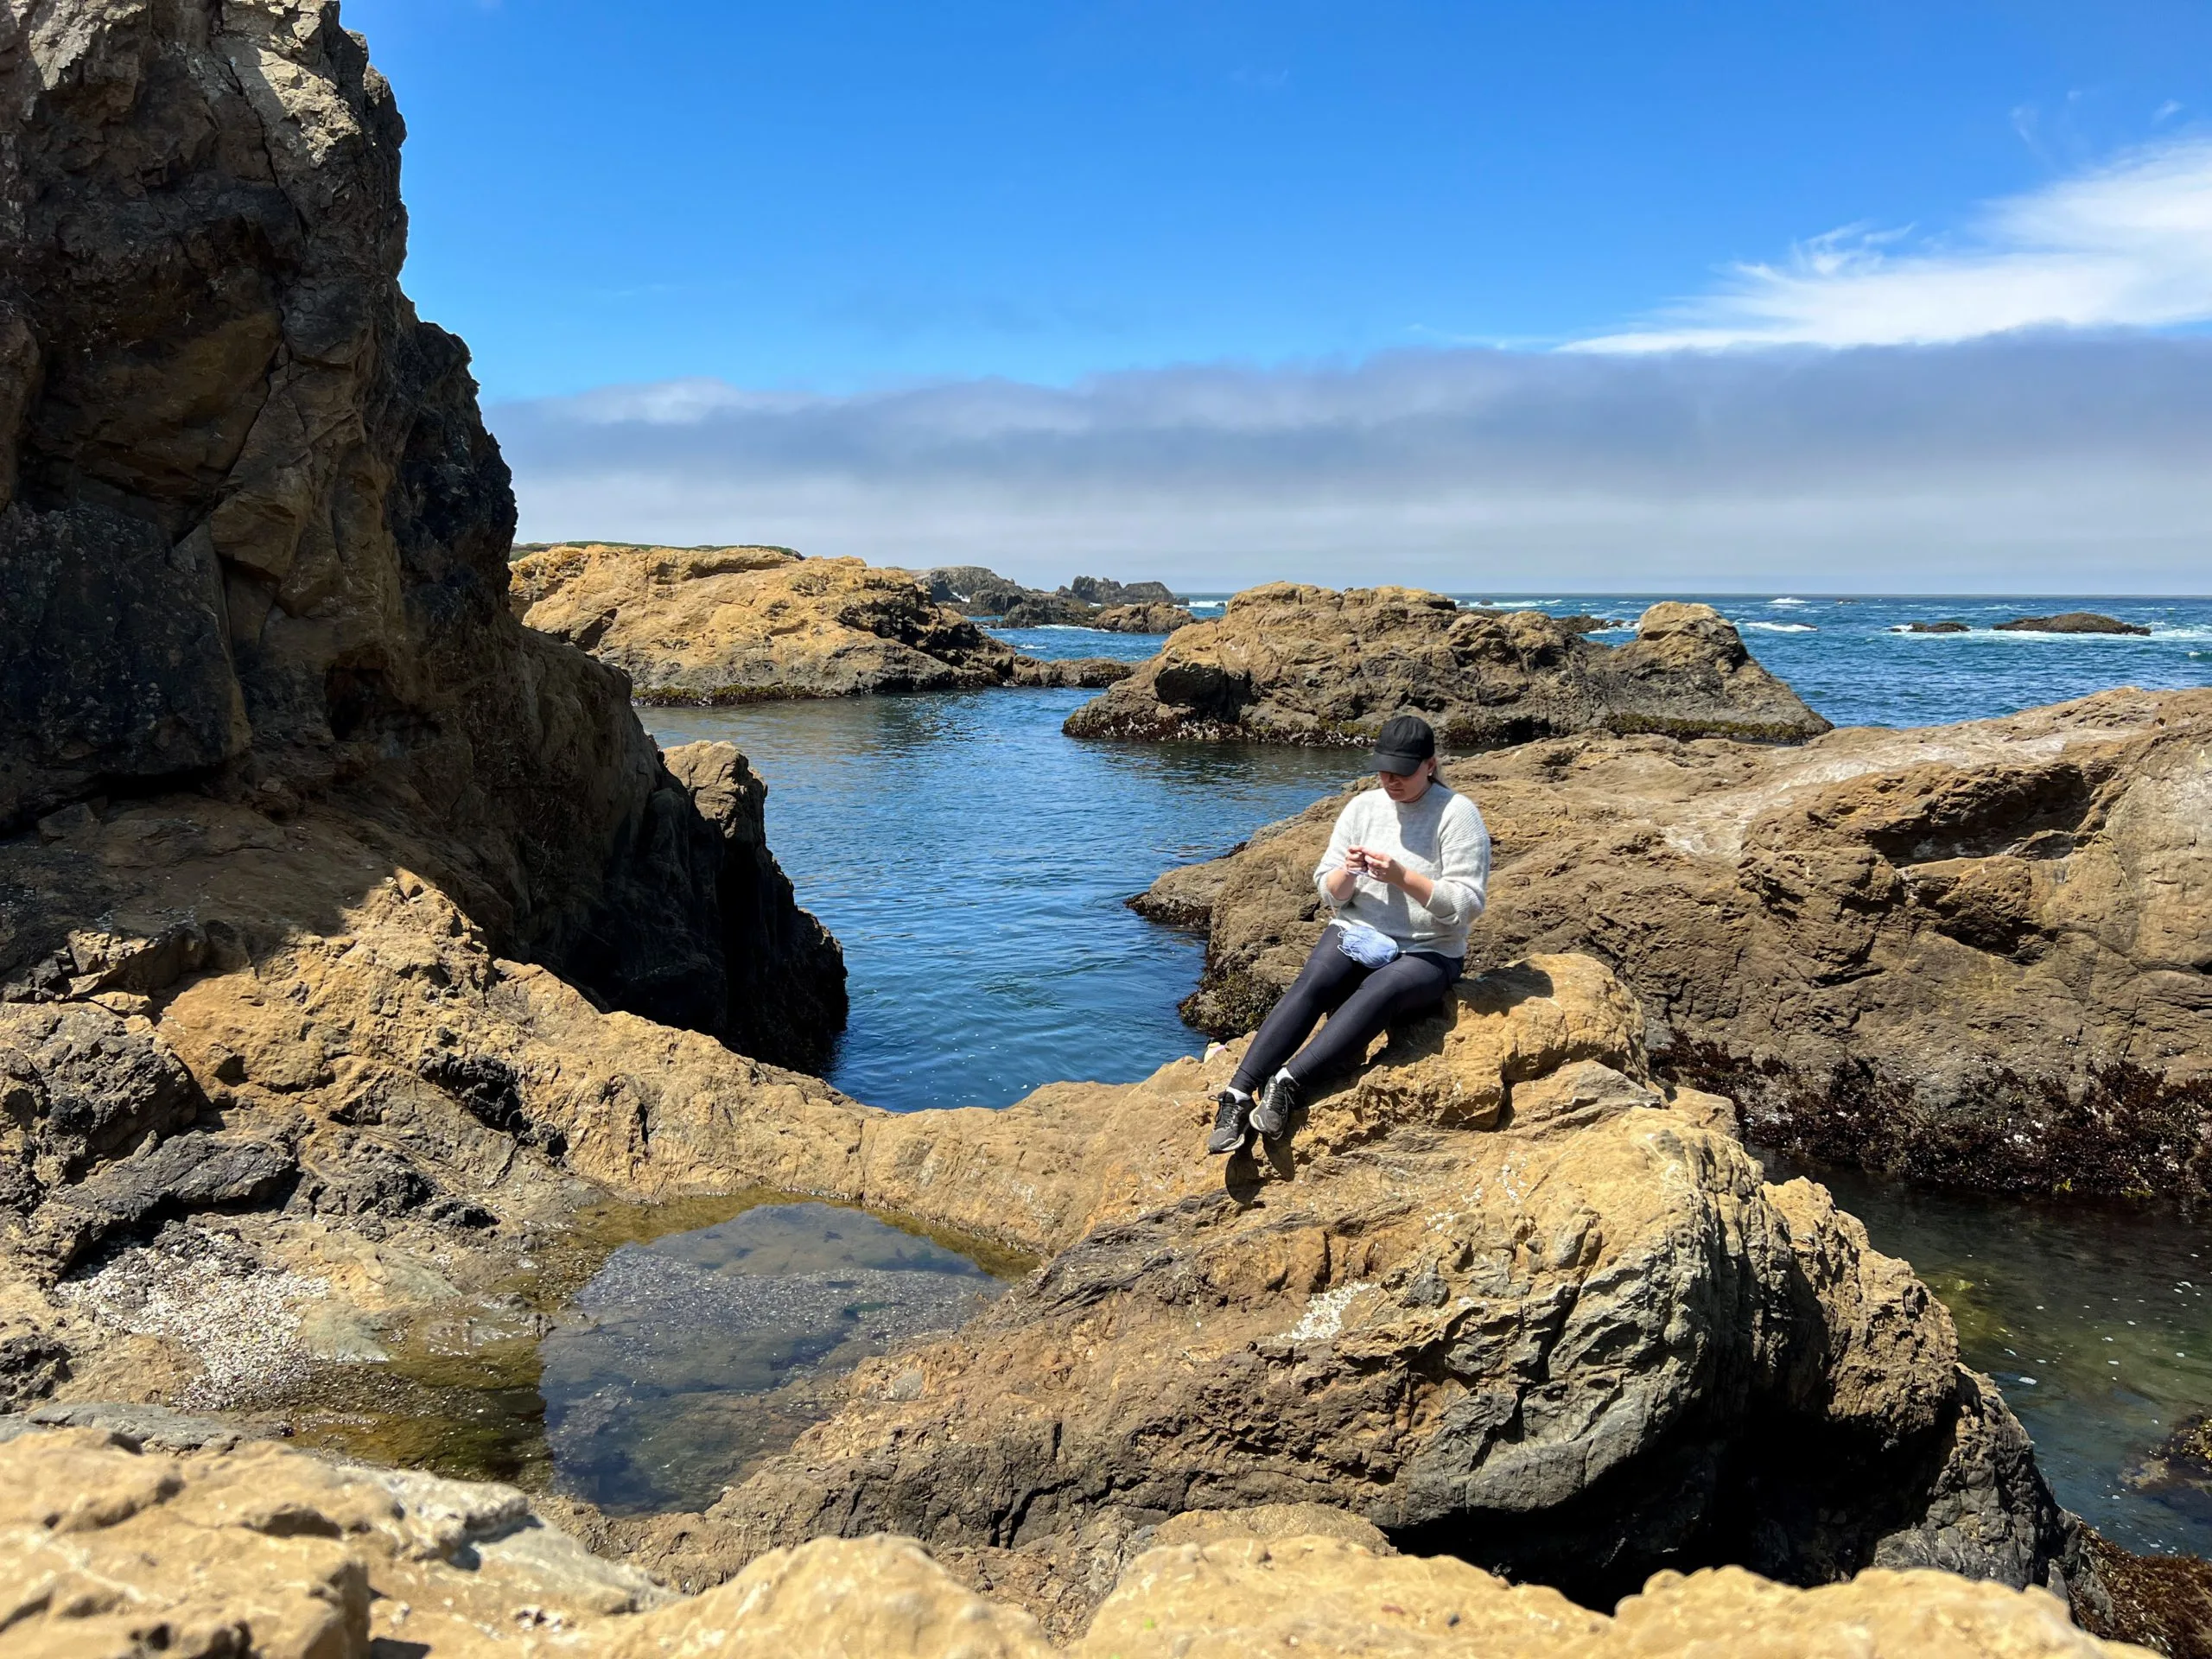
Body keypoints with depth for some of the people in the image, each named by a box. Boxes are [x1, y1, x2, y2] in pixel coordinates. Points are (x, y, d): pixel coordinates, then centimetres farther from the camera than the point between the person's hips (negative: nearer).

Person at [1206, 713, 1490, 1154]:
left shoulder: (1457, 815, -7)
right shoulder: (1362, 807, 7)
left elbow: (1467, 904, -13)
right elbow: (1330, 893, 10)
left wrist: (1402, 877, -23)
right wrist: (1346, 873, -13)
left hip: (1428, 953, -3)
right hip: (1357, 935, 3)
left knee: (1377, 993, -36)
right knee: (1311, 984, -28)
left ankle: (1289, 1082, -46)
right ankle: (1239, 1093, -39)